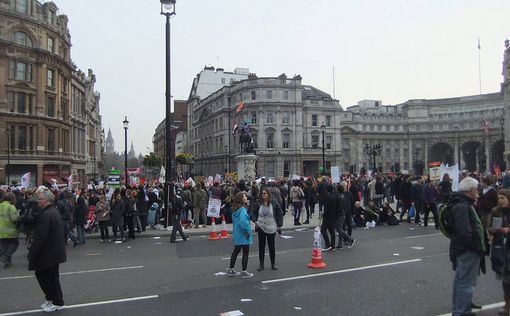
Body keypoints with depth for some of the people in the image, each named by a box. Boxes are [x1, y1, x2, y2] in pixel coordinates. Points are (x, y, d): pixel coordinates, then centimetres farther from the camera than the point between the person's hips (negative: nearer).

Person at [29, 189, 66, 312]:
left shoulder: (46, 215, -21)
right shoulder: (54, 211, 11)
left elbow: (40, 237, -23)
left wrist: (32, 254, -16)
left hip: (49, 253, -10)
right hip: (55, 251, 10)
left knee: (51, 278, 2)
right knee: (41, 274, 19)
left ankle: (58, 303, 13)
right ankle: (51, 298, 28)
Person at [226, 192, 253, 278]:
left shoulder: (236, 209, 7)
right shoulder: (242, 209, -21)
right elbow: (243, 221, -32)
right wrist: (247, 231, -19)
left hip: (237, 234, 8)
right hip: (243, 235, -8)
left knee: (236, 251, 17)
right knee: (245, 253, 4)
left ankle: (230, 270, 25)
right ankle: (244, 272, 12)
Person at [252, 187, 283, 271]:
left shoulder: (274, 204, -9)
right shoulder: (259, 204, -4)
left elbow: (280, 214, -2)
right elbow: (254, 213, 10)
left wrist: (279, 225, -3)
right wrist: (255, 221, -5)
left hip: (271, 228, -1)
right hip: (261, 227, 1)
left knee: (271, 246, 8)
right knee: (261, 246, 6)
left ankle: (273, 264, 21)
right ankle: (261, 264, 15)